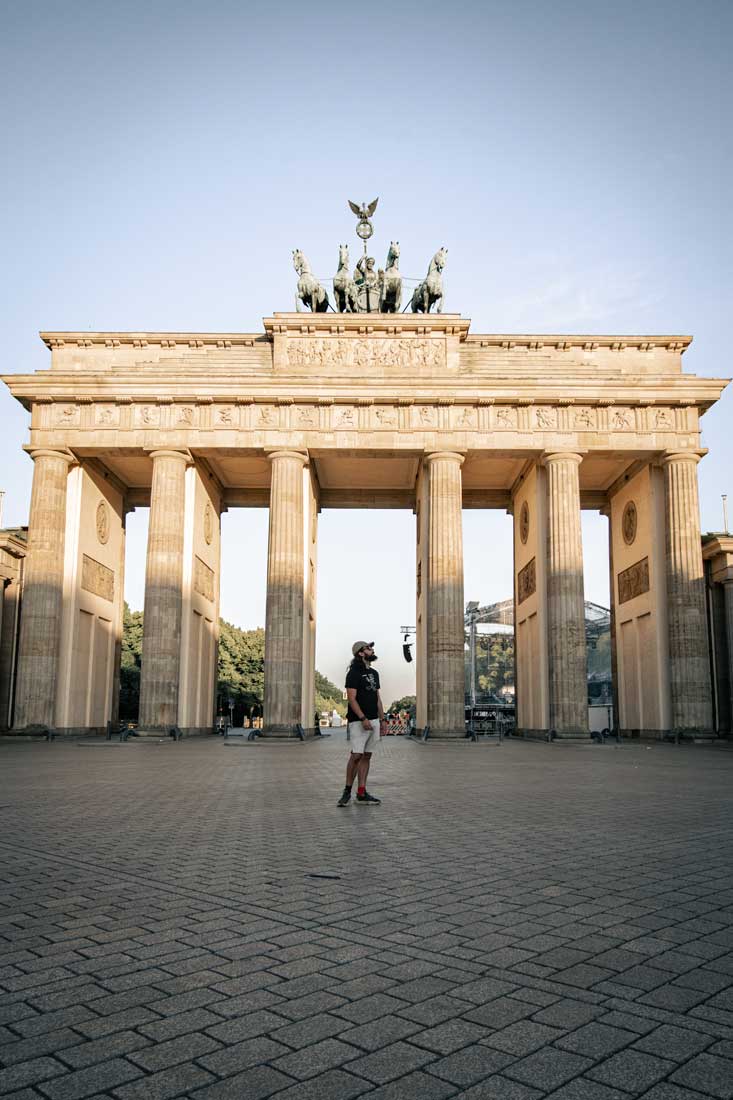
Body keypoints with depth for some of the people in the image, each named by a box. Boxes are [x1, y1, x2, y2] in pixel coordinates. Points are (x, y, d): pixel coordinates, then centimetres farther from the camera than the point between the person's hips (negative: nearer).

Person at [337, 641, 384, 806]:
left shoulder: (374, 673, 16)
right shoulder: (354, 673, -8)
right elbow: (351, 698, -15)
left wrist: (382, 719, 14)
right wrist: (363, 719, -21)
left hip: (374, 721, 8)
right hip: (358, 721, -7)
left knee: (366, 756, 6)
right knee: (356, 755, -11)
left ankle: (361, 794, 8)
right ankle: (347, 791, 1)